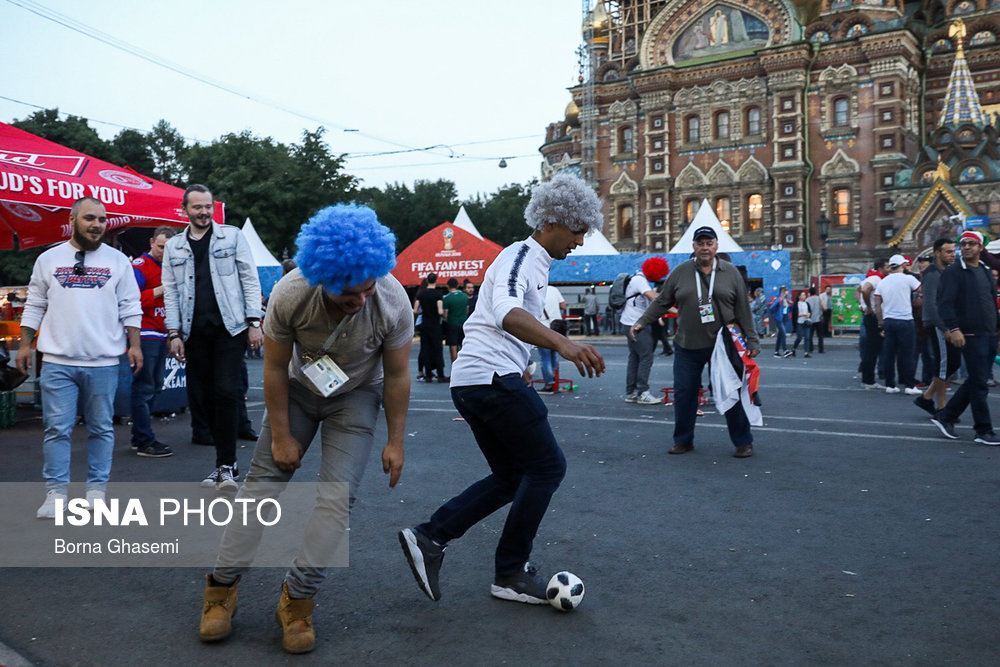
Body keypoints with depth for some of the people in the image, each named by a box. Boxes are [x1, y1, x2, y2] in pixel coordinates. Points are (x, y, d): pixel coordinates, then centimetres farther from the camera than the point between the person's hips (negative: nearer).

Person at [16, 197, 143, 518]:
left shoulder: (118, 261, 6)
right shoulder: (49, 259, 9)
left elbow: (130, 307, 5)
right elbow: (35, 306, 12)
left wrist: (134, 344, -2)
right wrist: (25, 345, 7)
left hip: (103, 362, 0)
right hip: (57, 361, 0)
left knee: (101, 428, 6)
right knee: (57, 428, 1)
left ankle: (97, 488, 16)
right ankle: (56, 491, 9)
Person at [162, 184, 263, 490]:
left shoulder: (232, 236, 5)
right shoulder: (173, 247, 13)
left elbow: (250, 280, 2)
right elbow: (170, 292, 12)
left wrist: (254, 322, -5)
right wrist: (174, 333, 3)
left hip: (230, 328, -3)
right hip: (195, 333, 4)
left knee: (226, 391, -11)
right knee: (202, 397, 4)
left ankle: (225, 465, -3)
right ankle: (227, 461, 19)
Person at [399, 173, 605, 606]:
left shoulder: (536, 264, 22)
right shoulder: (521, 255, -10)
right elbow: (506, 313, -31)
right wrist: (562, 342, -45)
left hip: (469, 381, 10)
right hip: (493, 376, -10)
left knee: (511, 478, 13)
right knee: (548, 466, -3)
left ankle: (428, 538, 10)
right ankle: (511, 575, 7)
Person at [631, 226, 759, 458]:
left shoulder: (731, 272, 3)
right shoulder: (680, 272, 4)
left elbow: (743, 310, 4)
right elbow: (662, 302, 10)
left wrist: (751, 340, 3)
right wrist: (641, 322, 2)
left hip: (723, 345, -1)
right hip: (687, 346, 2)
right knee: (683, 394, 5)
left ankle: (743, 442, 16)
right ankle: (683, 441, 21)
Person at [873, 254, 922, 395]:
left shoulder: (882, 282, 9)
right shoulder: (908, 279, -5)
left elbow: (877, 305, 9)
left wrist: (881, 324, 14)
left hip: (888, 321, 5)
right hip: (905, 322, -5)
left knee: (888, 354, 7)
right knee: (907, 354, 2)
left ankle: (890, 385, 10)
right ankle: (909, 385, 5)